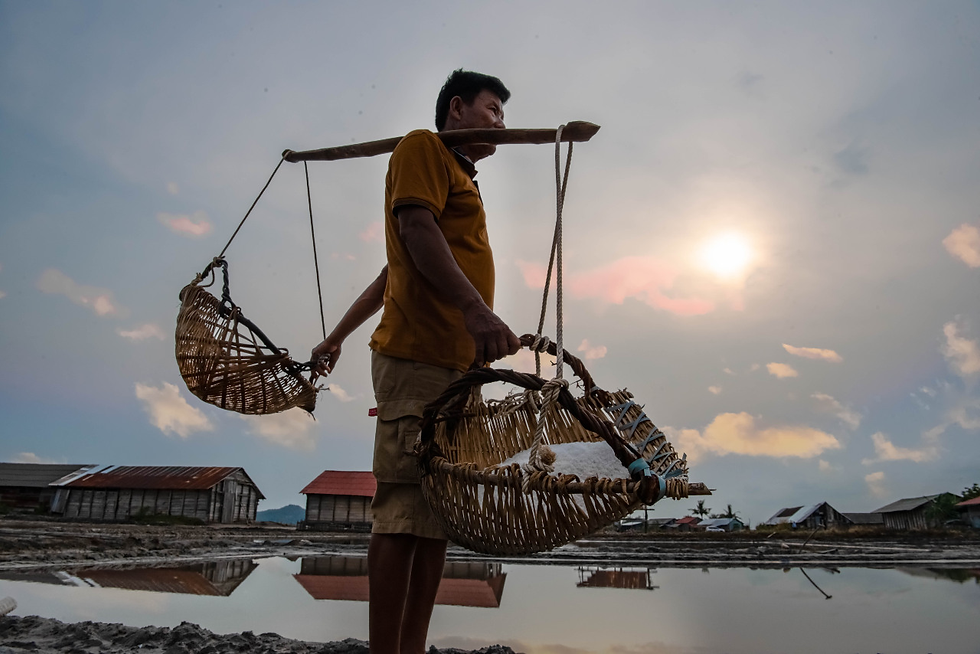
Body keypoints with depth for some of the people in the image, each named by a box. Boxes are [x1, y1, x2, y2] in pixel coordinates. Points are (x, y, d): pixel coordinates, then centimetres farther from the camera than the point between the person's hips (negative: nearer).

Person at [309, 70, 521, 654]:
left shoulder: (463, 181, 32)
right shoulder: (423, 147, 7)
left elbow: (392, 275, 30)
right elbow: (417, 229, -12)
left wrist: (338, 336, 30)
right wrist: (474, 307, -26)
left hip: (461, 364, 8)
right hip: (418, 358, -8)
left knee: (438, 515, 3)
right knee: (405, 511, -10)